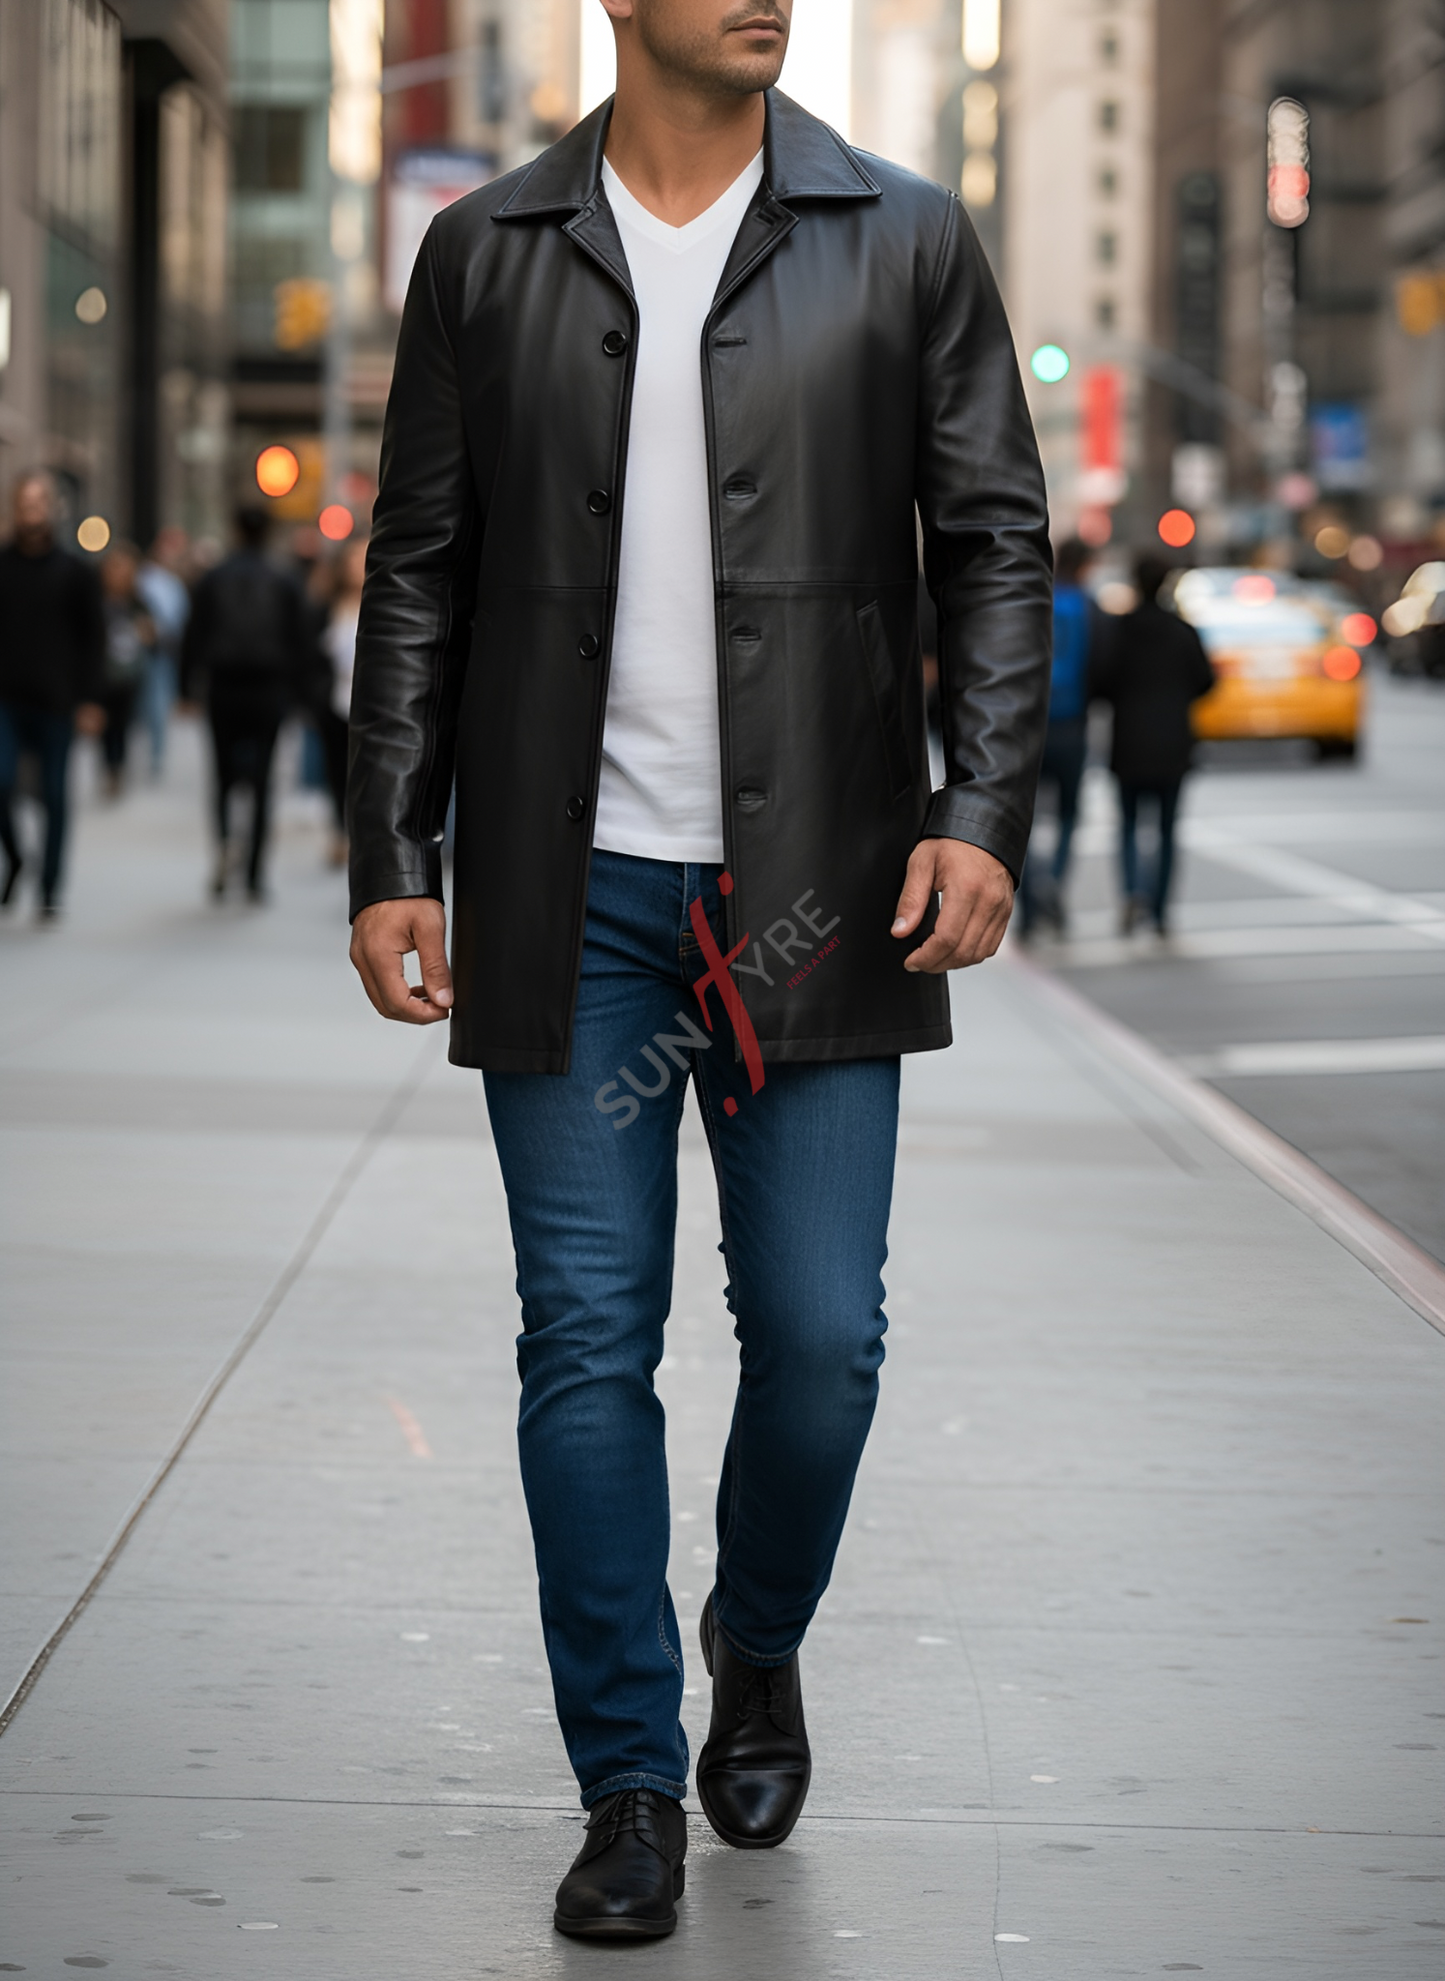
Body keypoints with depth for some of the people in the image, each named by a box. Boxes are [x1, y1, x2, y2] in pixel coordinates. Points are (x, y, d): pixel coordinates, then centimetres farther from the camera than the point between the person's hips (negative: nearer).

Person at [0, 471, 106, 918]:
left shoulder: (75, 572, 4)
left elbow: (93, 638, 5)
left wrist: (88, 700, -3)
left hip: (55, 704, 0)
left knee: (55, 796, 3)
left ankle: (50, 887, 12)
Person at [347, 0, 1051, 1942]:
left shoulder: (906, 240, 4)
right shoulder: (485, 253, 6)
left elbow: (998, 545, 4)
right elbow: (419, 575, 8)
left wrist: (982, 815, -8)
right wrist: (395, 858, 2)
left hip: (814, 890, 0)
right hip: (570, 902, 0)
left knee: (820, 1333, 1)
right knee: (588, 1344, 2)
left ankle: (759, 1642, 32)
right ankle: (632, 1788, 14)